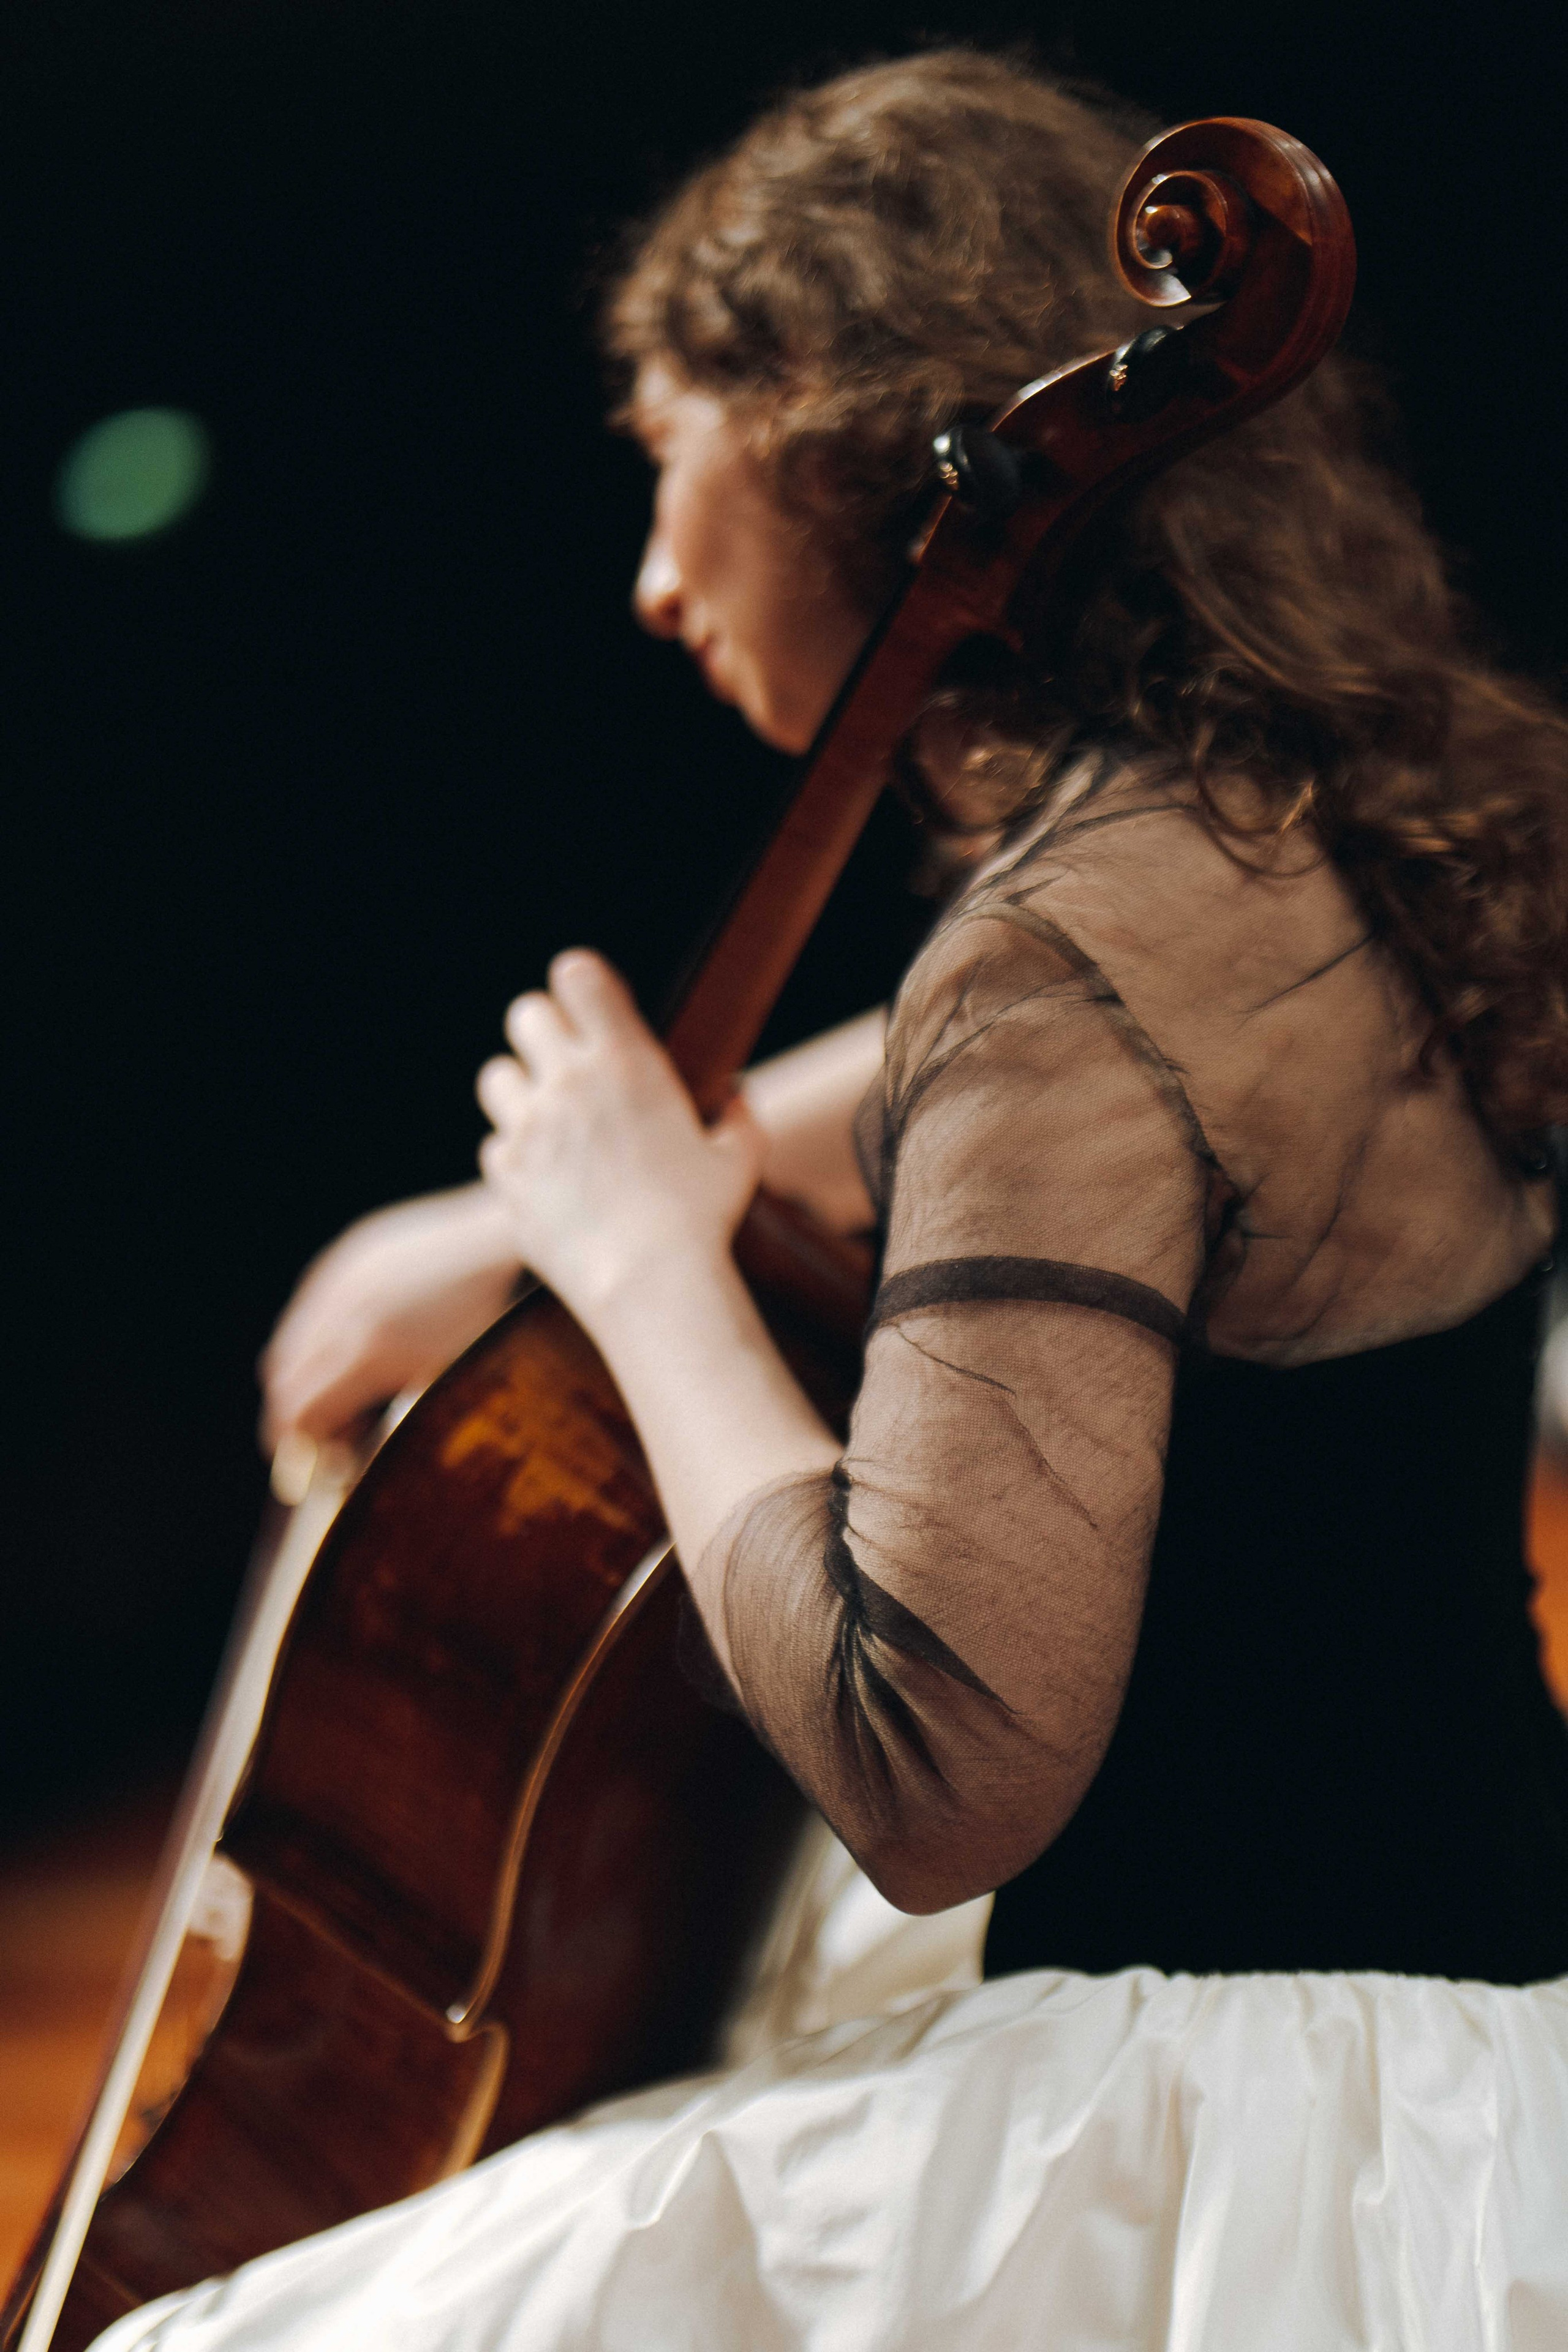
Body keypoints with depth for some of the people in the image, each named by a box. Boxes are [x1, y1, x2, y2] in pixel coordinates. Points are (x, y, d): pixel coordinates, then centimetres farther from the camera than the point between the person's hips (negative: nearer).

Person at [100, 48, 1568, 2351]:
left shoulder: (1089, 946, -22)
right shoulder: (1277, 833, 6)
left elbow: (930, 1767, -27)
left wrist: (651, 1265, -14)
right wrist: (535, 1206, 23)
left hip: (1275, 2122, -9)